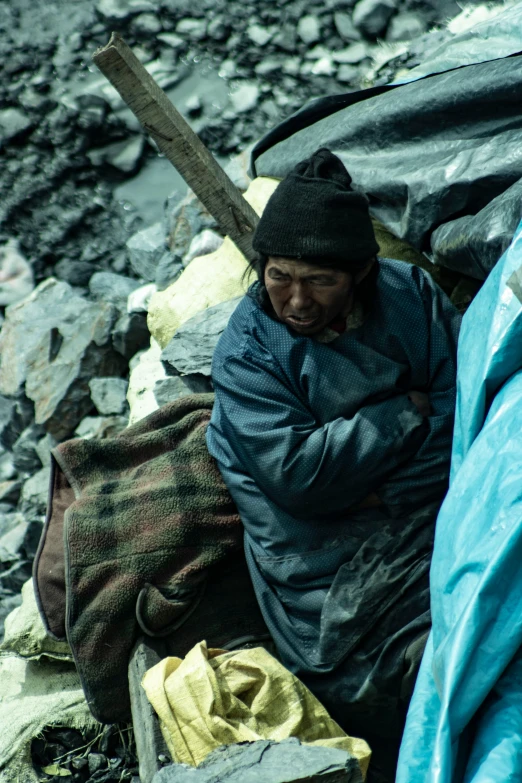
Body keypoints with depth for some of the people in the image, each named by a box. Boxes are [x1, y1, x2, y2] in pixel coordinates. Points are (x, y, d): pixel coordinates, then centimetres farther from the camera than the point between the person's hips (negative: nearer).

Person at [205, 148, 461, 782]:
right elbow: (299, 473, -15)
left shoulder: (409, 295, 4)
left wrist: (387, 491, -14)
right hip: (329, 554, -3)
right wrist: (407, 413, -9)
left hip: (432, 510, 3)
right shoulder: (244, 353, -5)